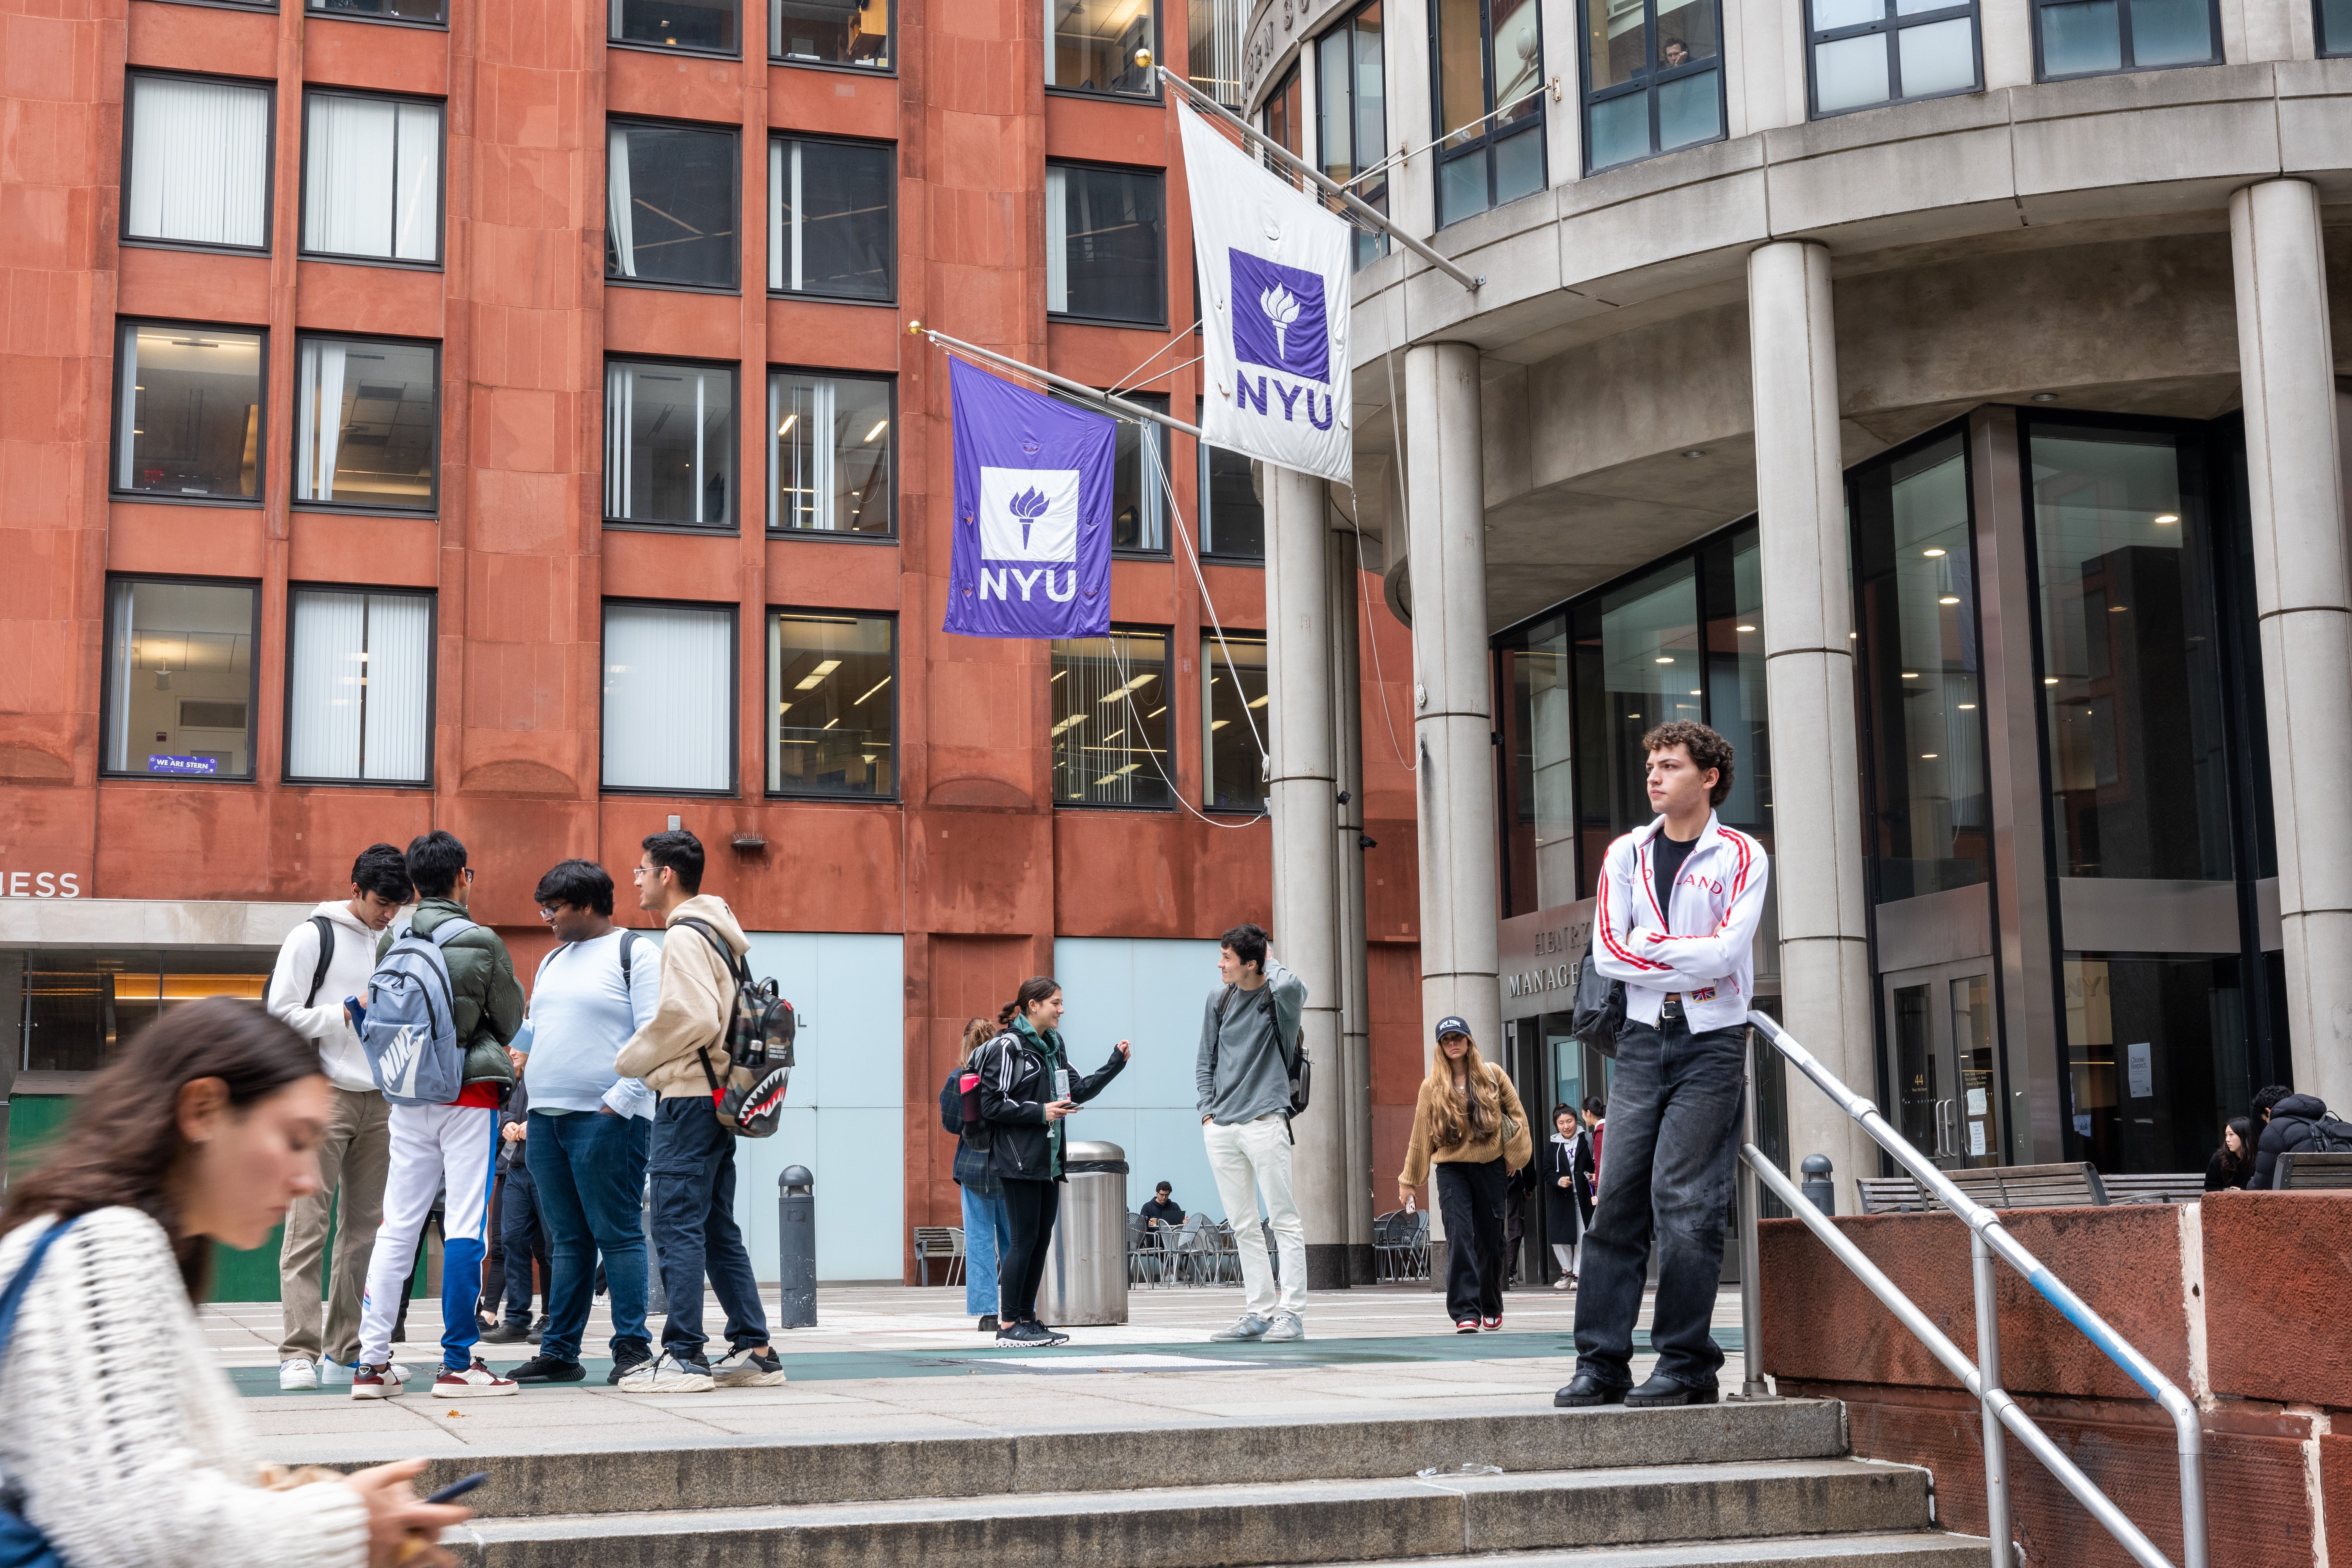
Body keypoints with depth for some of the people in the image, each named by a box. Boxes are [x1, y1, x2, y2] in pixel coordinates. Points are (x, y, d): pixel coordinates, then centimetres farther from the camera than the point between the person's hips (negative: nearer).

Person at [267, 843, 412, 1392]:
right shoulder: (312, 936, -1)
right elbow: (280, 1015, -5)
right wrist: (349, 1013, -12)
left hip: (379, 1101, 6)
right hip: (324, 1096, -6)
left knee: (367, 1228, 4)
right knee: (309, 1225, -8)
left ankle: (348, 1352, 9)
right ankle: (298, 1353, -9)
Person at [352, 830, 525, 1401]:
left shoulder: (390, 943, 1)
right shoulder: (483, 943, -9)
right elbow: (511, 1021, 3)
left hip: (410, 1096, 4)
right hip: (471, 1095, -4)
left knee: (397, 1227, 8)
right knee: (466, 1226, -1)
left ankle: (373, 1362, 9)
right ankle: (458, 1363, 0)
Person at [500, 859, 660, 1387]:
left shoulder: (635, 954, -3)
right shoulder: (553, 962, 20)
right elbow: (534, 1036, 24)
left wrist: (619, 1103, -16)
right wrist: (532, 1115, 13)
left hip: (605, 1119, -7)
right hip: (546, 1119, 7)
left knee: (617, 1234, -6)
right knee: (567, 1239, 9)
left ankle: (633, 1347, -1)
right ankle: (559, 1352, 12)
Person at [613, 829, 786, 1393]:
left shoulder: (684, 936, -11)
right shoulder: (719, 933, 18)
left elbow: (692, 1018, -21)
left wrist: (633, 1059, -8)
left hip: (690, 1098, -10)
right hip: (718, 1094, 10)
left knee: (678, 1227, -7)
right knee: (718, 1229, 12)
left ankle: (684, 1356, -7)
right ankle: (754, 1351, 13)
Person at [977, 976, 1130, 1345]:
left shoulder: (1053, 1046, 15)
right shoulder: (1007, 1047, -10)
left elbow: (1076, 1091, 17)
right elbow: (992, 1106, -12)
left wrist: (1114, 1065, 8)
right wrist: (1040, 1112, -17)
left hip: (1049, 1159, 8)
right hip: (1020, 1160, -8)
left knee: (1042, 1240, 9)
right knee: (1024, 1241, -7)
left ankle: (1027, 1321, 15)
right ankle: (1008, 1326, -1)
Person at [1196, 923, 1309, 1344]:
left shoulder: (1279, 997, -4)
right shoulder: (1219, 999, 12)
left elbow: (1290, 986, -31)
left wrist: (1271, 962, -10)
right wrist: (1208, 1110, 7)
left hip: (1265, 1123, -6)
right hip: (1220, 1129, 6)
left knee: (1285, 1222, -4)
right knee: (1243, 1227, 8)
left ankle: (1291, 1314, -2)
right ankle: (1259, 1312, 13)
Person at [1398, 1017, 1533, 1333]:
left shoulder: (1492, 1075, 4)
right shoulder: (1432, 1087, 4)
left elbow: (1516, 1113, 12)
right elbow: (1420, 1134, 7)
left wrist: (1513, 1154, 7)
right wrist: (1408, 1182, 9)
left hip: (1489, 1165, 1)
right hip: (1451, 1168, -1)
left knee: (1490, 1237, 7)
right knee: (1459, 1235, -15)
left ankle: (1491, 1308, 27)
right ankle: (1466, 1313, -20)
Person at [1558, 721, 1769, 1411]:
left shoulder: (1741, 856, 0)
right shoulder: (1627, 854, 12)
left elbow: (1726, 952, -13)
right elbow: (1608, 951, 2)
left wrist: (1648, 946, -7)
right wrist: (1687, 965, -8)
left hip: (1712, 1043, -4)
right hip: (1644, 1040, 4)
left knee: (1685, 1201, -7)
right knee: (1617, 1197, 0)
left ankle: (1687, 1365, 0)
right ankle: (1602, 1363, 3)